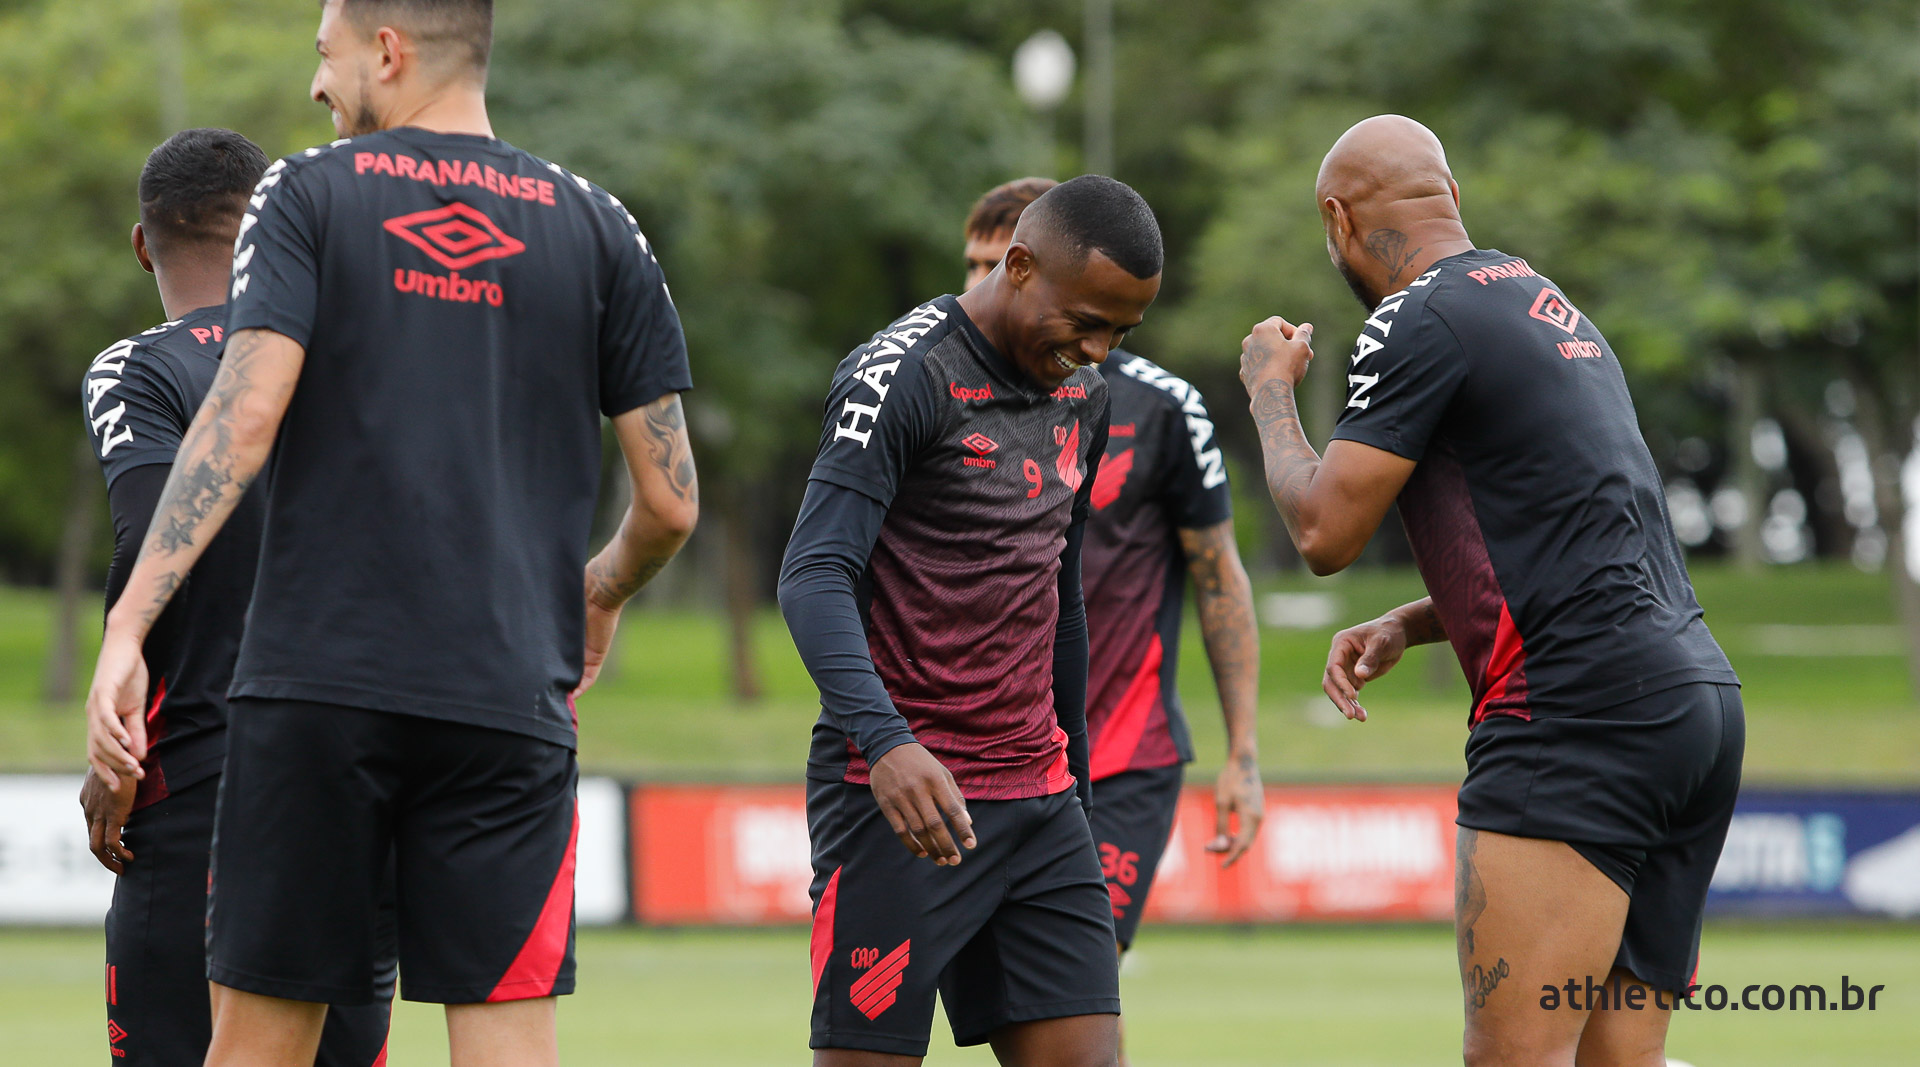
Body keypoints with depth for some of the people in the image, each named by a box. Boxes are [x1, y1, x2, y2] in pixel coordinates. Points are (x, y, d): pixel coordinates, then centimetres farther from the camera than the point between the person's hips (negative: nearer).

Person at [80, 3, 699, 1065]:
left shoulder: (305, 196, 3)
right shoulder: (595, 229, 10)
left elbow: (244, 414, -11)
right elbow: (670, 500, 8)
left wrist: (126, 629, -13)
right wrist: (601, 591, 30)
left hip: (315, 691, -1)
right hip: (508, 700, 2)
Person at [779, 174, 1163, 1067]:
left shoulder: (1081, 396, 14)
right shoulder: (902, 378, -11)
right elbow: (814, 578, -20)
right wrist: (884, 741, -34)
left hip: (1038, 796, 7)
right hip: (903, 792, -7)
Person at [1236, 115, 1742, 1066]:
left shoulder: (1419, 321, -5)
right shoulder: (1546, 305, 24)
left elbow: (1324, 532, -5)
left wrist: (1270, 391, 12)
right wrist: (1405, 626, 23)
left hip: (1579, 713, -9)